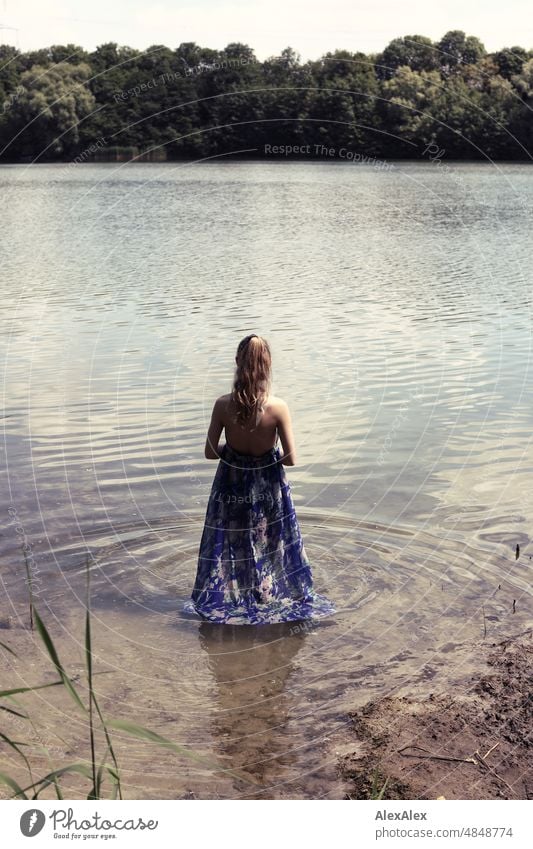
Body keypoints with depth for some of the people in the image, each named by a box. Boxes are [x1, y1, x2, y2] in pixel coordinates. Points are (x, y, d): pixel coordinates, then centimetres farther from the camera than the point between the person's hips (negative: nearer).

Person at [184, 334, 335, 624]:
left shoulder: (223, 405, -18)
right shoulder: (278, 407, -21)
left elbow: (210, 452, -9)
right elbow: (290, 459, -14)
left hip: (232, 484, 1)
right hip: (268, 486, -1)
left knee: (230, 543, 20)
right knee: (271, 542, 20)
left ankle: (223, 597, 33)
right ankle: (271, 593, 34)